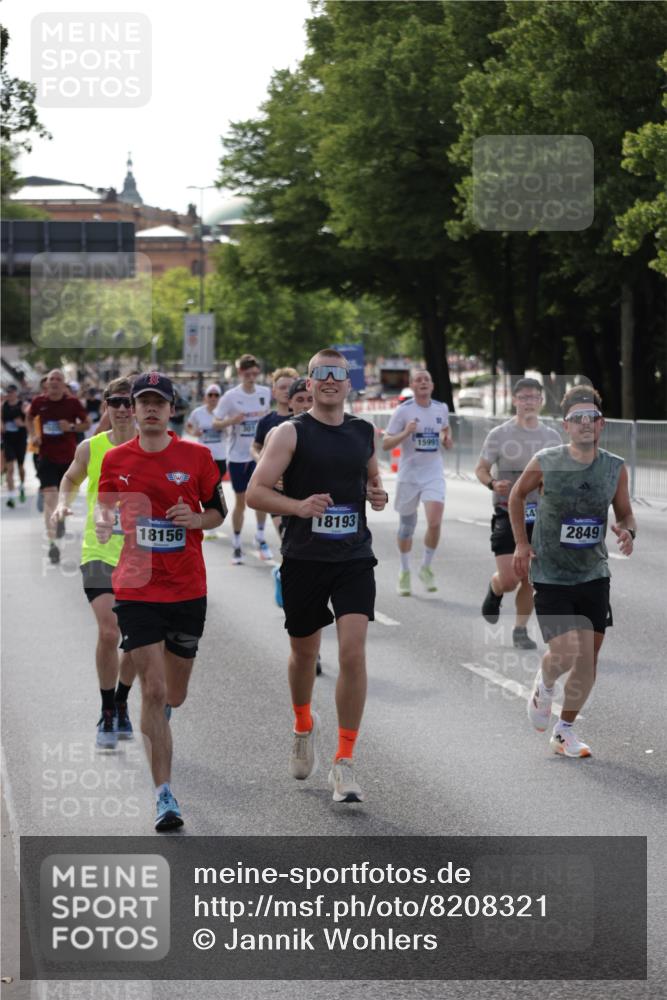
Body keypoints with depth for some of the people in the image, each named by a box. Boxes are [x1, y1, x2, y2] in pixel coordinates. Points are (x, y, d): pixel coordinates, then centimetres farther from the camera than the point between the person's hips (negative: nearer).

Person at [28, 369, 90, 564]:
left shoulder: (73, 402, -6)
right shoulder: (39, 402, -3)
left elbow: (87, 423, 3)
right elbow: (30, 418, 17)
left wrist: (72, 427, -16)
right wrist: (33, 435, 1)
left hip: (68, 457, 1)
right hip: (47, 457, -1)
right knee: (50, 498, -15)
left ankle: (61, 518, 55)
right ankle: (52, 543, -20)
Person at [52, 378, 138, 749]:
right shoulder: (90, 448, -2)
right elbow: (71, 480, 17)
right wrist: (64, 503, -2)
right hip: (100, 552, -1)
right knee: (108, 633, -14)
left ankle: (122, 704, 33)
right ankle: (107, 715, 3)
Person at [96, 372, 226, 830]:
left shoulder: (196, 456, 0)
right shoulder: (116, 459, 2)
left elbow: (218, 511, 8)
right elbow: (105, 509, 12)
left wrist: (195, 519, -13)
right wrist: (104, 523, -11)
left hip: (187, 589, 1)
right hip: (136, 589, -1)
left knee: (173, 695, 11)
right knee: (153, 690, -11)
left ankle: (156, 721, 50)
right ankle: (165, 795, -8)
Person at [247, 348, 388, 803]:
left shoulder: (365, 433, 9)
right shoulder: (291, 433, -4)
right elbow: (255, 493, -8)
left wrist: (378, 496, 1)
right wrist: (299, 506, -25)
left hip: (354, 559, 2)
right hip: (304, 559, -1)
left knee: (354, 652, -13)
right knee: (305, 652, 13)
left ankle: (344, 763, -8)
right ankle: (304, 726, 45)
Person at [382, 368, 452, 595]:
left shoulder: (441, 408, 4)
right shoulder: (403, 411, -7)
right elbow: (386, 444, -7)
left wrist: (448, 439, 3)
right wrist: (405, 433, -24)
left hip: (433, 474, 2)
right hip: (409, 474, -2)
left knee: (435, 523, -15)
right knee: (407, 526, 9)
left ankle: (426, 568, 6)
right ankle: (405, 572, 27)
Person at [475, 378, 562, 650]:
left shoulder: (552, 437, 6)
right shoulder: (499, 435, -3)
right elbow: (481, 469, 3)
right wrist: (493, 483, -19)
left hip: (539, 516, 3)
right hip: (507, 513, -3)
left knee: (530, 578, 0)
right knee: (509, 580, -10)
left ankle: (520, 630, 15)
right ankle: (494, 592, 25)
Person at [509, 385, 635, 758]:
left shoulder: (616, 469, -4)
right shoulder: (544, 464, -12)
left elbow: (625, 513, 9)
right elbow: (518, 495, 7)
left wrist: (627, 531, -14)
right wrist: (522, 543, 3)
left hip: (594, 576, 3)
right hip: (550, 576, -3)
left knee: (589, 660, 5)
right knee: (565, 654, -15)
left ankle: (565, 731, 24)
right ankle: (544, 684, 22)